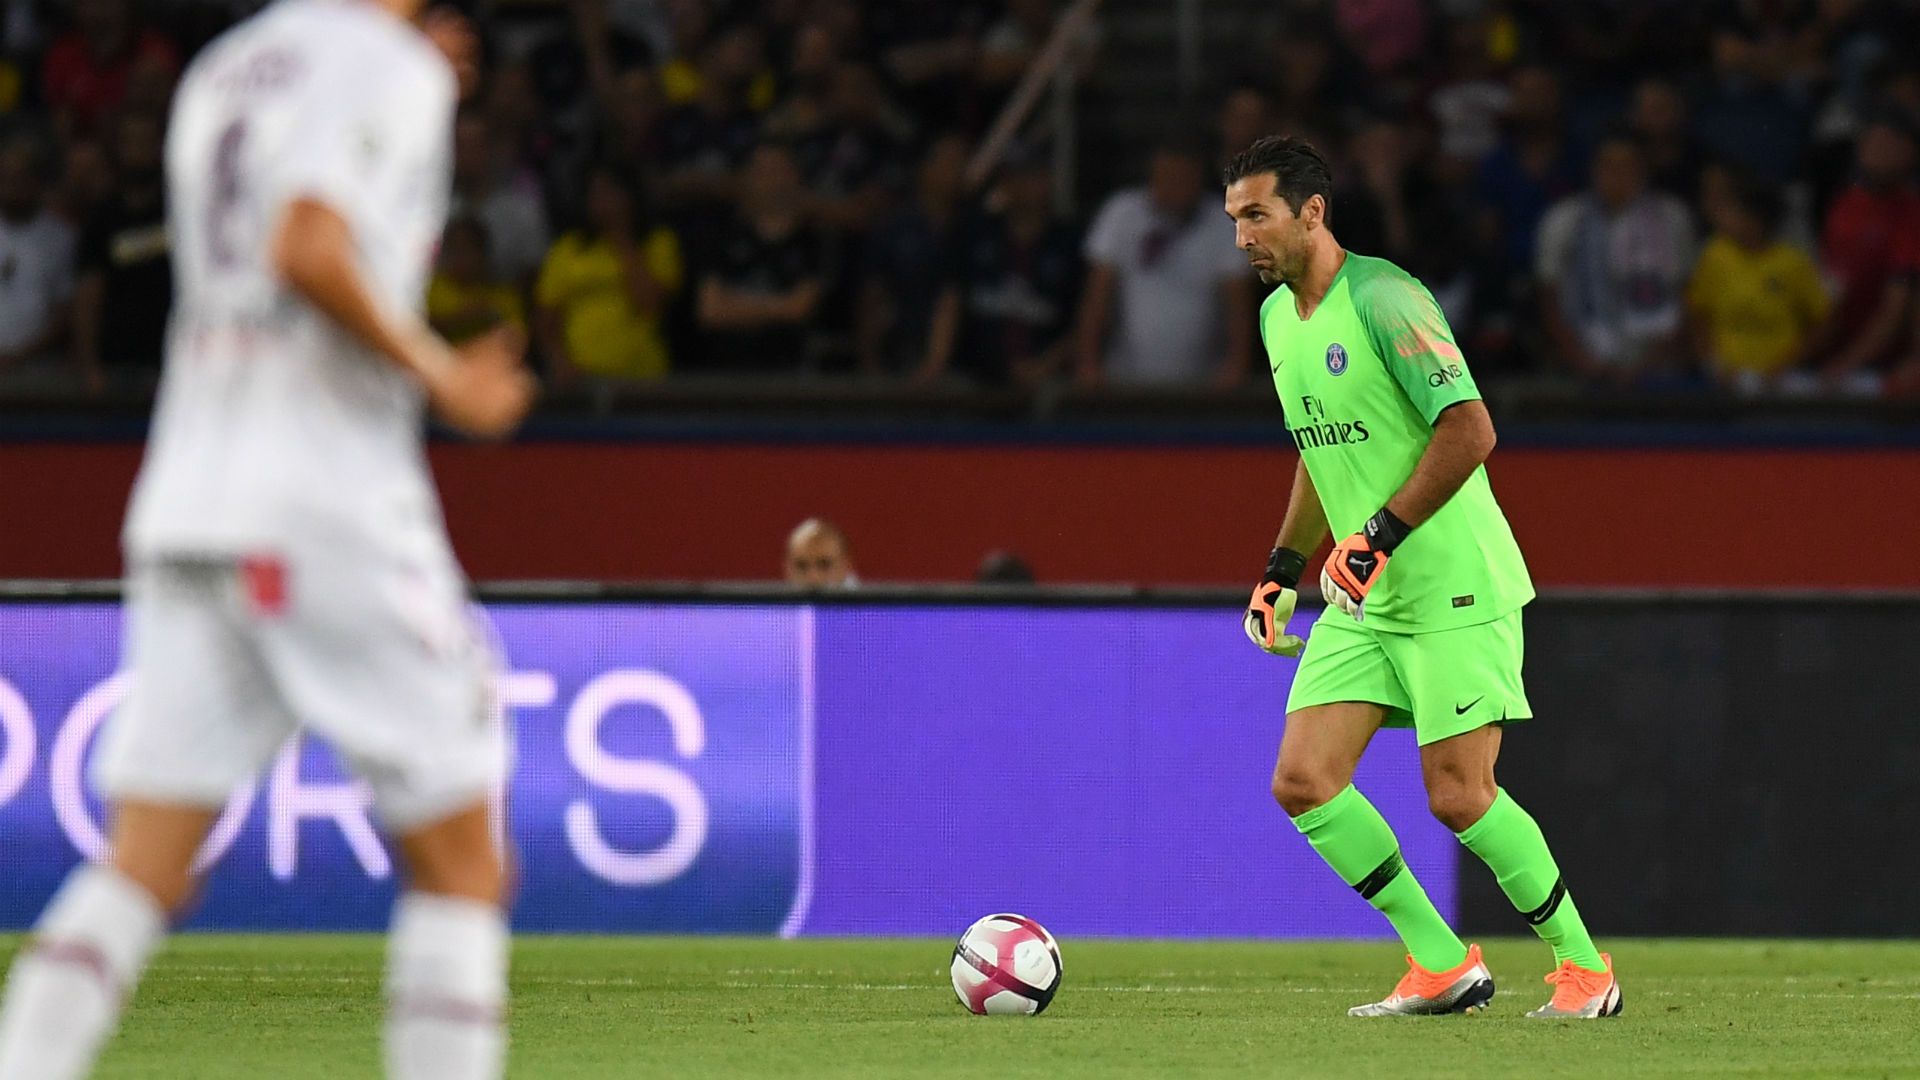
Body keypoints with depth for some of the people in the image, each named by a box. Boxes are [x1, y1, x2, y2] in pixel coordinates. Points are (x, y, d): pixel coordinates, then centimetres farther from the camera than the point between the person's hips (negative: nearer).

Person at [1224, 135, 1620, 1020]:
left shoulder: (1381, 299, -15)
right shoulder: (1277, 316, 12)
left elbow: (1469, 430, -20)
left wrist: (1381, 536, -22)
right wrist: (1284, 569, 19)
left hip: (1453, 589, -8)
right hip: (1362, 598, 8)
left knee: (1458, 796, -11)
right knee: (1303, 781, -5)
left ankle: (1586, 969, 7)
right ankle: (1442, 966, 4)